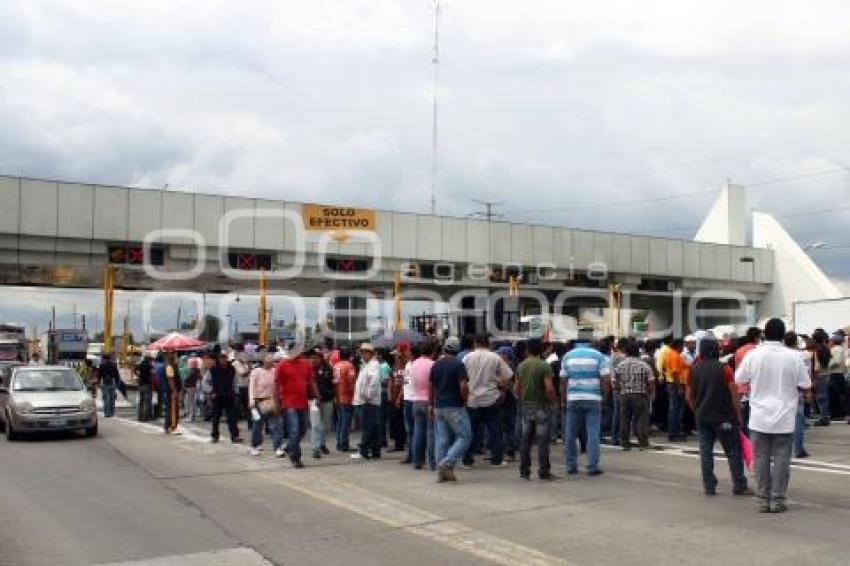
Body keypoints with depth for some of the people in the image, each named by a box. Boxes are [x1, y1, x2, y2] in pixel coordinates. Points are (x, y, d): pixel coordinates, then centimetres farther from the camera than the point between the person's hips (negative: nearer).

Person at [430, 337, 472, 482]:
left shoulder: (435, 365, 8)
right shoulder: (458, 365, -10)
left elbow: (430, 388, 13)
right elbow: (464, 387, -18)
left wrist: (431, 406, 21)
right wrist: (464, 400, -2)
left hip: (439, 407, 6)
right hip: (455, 407, -6)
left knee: (441, 439, 8)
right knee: (465, 436, 1)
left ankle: (442, 473, 9)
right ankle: (447, 463, -13)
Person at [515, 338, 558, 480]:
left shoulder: (521, 366, 4)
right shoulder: (544, 366, -12)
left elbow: (516, 389, 7)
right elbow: (549, 388, -20)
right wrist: (553, 400, -3)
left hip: (526, 406, 5)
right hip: (541, 406, -5)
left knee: (525, 440, 11)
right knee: (543, 440, 0)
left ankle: (524, 471, 15)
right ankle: (544, 472, 2)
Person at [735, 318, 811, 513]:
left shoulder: (753, 355, -7)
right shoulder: (793, 357, -8)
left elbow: (738, 380, 3)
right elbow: (805, 385, -1)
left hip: (759, 417, 1)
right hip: (784, 418, -1)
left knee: (761, 459, 7)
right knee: (781, 459, 7)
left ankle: (763, 499, 11)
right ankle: (778, 500, 8)